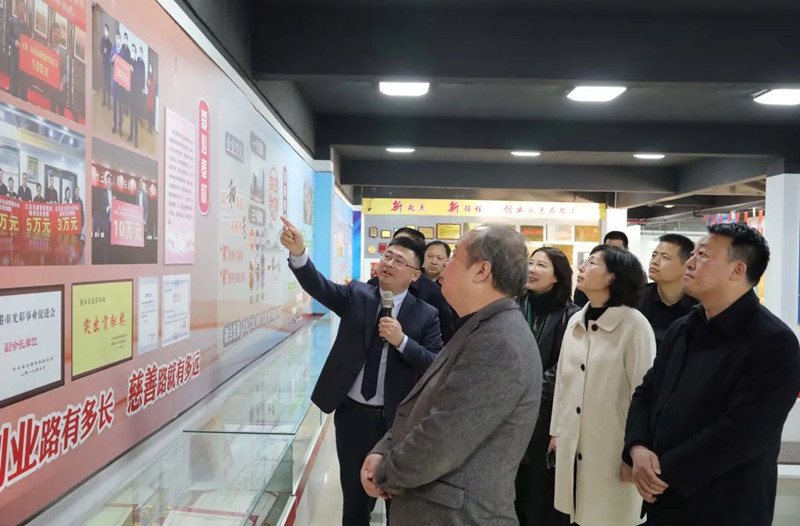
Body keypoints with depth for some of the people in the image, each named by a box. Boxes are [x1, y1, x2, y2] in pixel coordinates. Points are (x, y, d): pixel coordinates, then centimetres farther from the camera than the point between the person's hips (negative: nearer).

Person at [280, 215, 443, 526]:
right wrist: (298, 253, -38)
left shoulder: (425, 314, -7)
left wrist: (402, 341, -26)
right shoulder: (356, 295, -2)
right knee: (354, 493, 17)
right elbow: (318, 287, -19)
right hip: (351, 414, 1)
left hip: (395, 419, -1)